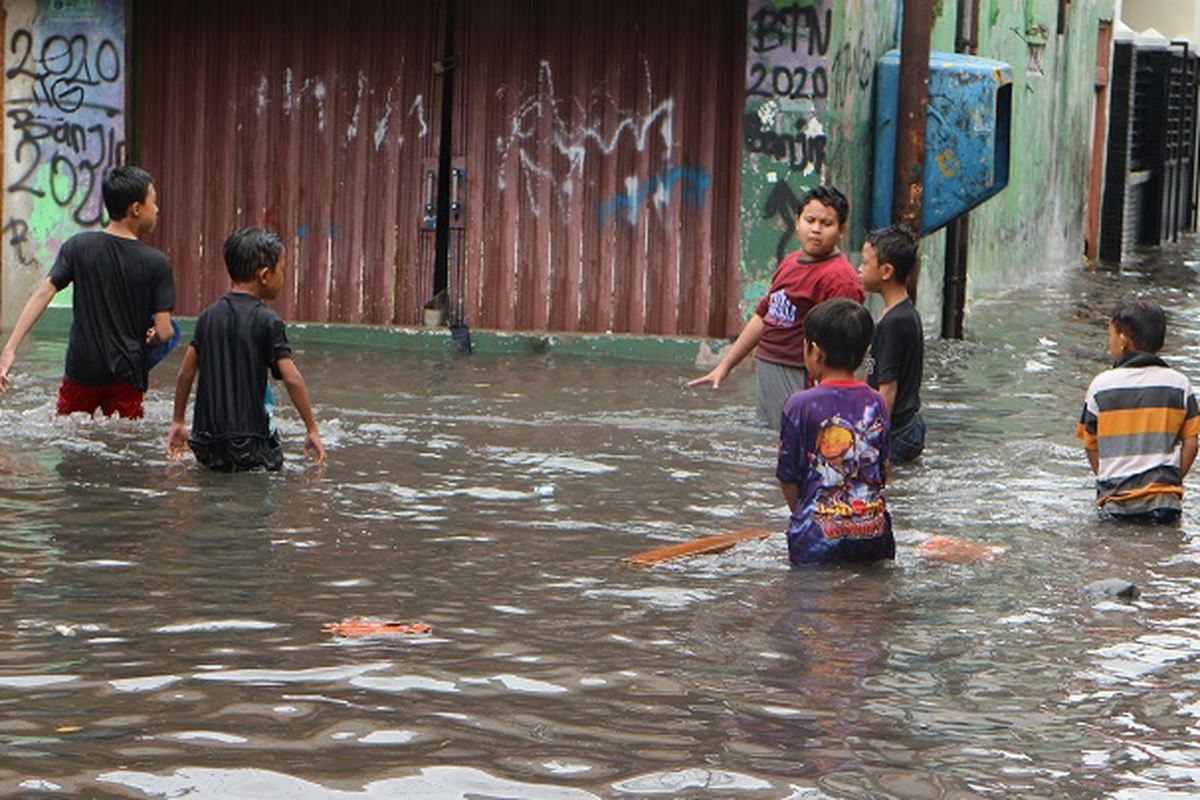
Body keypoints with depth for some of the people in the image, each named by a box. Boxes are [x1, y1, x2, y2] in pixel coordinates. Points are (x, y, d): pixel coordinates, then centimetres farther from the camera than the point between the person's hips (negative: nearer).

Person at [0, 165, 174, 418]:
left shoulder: (78, 246, -2)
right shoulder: (156, 263, -8)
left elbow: (43, 294, -10)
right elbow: (164, 332, -10)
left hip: (82, 369, 1)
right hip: (127, 374, -1)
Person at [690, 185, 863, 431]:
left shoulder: (840, 278, -14)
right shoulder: (789, 263, 16)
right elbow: (762, 317, 25)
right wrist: (725, 365, 27)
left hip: (799, 381, -9)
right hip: (768, 378, 9)